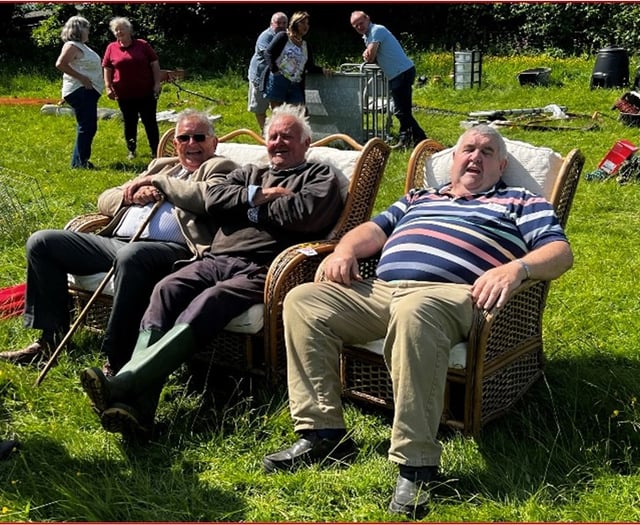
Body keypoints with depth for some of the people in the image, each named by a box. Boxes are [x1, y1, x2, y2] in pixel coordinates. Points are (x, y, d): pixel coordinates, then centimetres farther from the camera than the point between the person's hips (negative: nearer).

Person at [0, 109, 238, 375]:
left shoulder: (221, 169, 11)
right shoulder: (162, 165, 29)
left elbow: (210, 198, -15)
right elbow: (105, 200, 26)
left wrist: (157, 181, -1)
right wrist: (133, 194, 3)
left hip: (170, 249, -7)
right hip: (115, 241, 8)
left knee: (130, 255, -41)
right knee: (41, 242, 1)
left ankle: (117, 362, -30)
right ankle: (51, 337, 7)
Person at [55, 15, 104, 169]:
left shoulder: (81, 46, 19)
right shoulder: (72, 46, -11)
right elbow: (60, 64, -23)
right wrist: (82, 78, -23)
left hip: (88, 92, 10)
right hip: (79, 91, -10)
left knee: (89, 127, 13)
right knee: (86, 127, -11)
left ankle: (80, 160, 19)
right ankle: (79, 161, -7)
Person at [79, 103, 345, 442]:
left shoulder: (320, 176, 17)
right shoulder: (249, 173, 33)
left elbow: (306, 215, -6)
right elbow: (213, 198, 13)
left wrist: (251, 206, 6)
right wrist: (259, 195, 1)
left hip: (259, 271, -5)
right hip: (216, 259, 5)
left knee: (207, 303, -33)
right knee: (166, 290, -25)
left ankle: (121, 385, -46)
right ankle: (137, 409, -39)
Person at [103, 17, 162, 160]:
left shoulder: (143, 45, 0)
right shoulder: (111, 48, 4)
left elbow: (155, 64, 2)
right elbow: (107, 69, 9)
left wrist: (157, 83, -5)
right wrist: (108, 87, 1)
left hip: (146, 92, -1)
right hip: (124, 94, 1)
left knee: (150, 122, 3)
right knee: (129, 123, 10)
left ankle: (155, 150, 12)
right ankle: (131, 151, 21)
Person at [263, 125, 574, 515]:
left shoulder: (521, 203, 21)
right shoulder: (418, 198, 35)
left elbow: (560, 251, 6)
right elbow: (376, 229, 26)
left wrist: (516, 267, -16)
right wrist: (346, 250, 2)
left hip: (447, 293, -6)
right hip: (378, 289, 6)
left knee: (415, 312, -41)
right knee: (302, 300, -13)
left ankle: (416, 464, -36)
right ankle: (323, 433, -12)